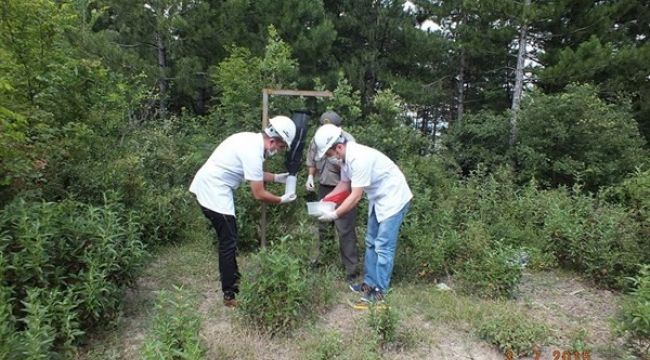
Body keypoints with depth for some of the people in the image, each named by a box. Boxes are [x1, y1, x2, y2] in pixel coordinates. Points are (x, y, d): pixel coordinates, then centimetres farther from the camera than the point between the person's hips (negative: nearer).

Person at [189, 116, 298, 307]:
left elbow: (253, 173, 20)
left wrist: (276, 177, 13)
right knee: (228, 243, -2)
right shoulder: (253, 152, -24)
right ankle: (230, 295, 9)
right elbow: (259, 194, -18)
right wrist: (281, 200, -3)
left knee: (228, 238, 21)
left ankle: (232, 278, 36)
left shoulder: (251, 139, 5)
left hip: (207, 186, 10)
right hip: (214, 193, -10)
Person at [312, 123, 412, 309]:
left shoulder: (359, 158, -31)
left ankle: (378, 292, 3)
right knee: (371, 243, 15)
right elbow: (344, 184, 8)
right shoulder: (346, 157, -3)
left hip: (394, 198, -10)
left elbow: (356, 196, -29)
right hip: (378, 199, 10)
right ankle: (370, 283, 27)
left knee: (383, 247, -6)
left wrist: (334, 214, -22)